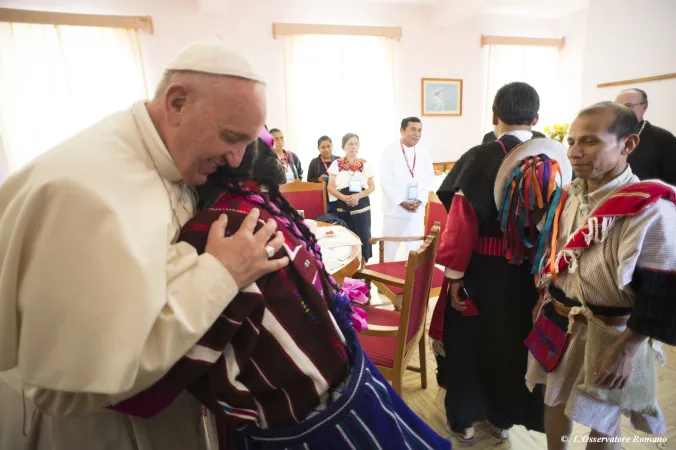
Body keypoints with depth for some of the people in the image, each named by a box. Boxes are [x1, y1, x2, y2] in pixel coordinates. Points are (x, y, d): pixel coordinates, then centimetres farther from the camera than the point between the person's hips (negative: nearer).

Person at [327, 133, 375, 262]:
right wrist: (345, 198, -18)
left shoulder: (365, 164, 5)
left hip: (362, 206, 1)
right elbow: (330, 187, -1)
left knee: (363, 236, 0)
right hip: (343, 207, -1)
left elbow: (372, 187, 4)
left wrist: (358, 196, -14)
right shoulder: (336, 164, 2)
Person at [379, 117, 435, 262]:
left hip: (417, 209, 4)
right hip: (395, 208, -3)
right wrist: (401, 202, -15)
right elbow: (385, 181, -11)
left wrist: (420, 201, -9)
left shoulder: (423, 153, 6)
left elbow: (429, 179, 6)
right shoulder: (390, 151, -6)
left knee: (415, 246, 11)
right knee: (390, 246, 6)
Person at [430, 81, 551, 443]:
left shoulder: (481, 158, -18)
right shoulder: (556, 158, -4)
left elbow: (462, 222, -20)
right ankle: (503, 417, 41)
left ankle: (464, 419, 33)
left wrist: (455, 275, -11)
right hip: (531, 273, 4)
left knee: (469, 339, 16)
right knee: (514, 340, 22)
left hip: (482, 271, -4)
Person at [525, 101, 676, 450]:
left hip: (608, 334, -6)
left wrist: (626, 349, -18)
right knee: (556, 400, 23)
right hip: (558, 323, 6)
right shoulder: (570, 197, 0)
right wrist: (544, 301, 14)